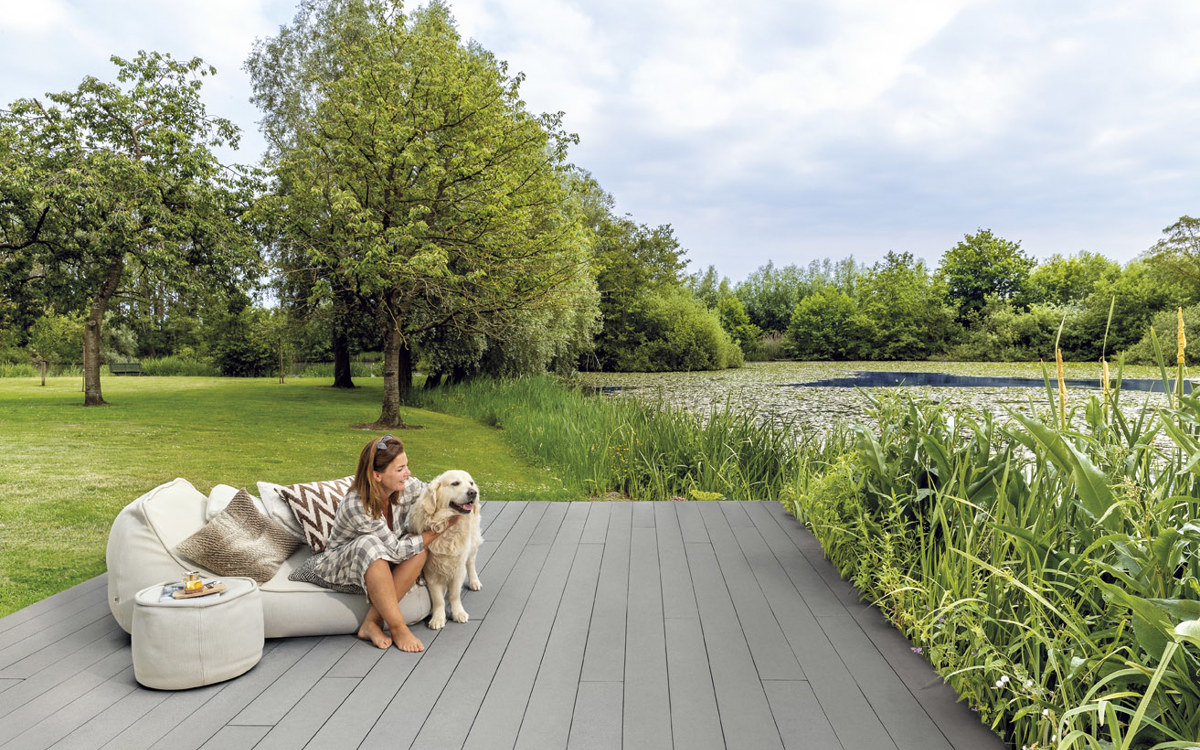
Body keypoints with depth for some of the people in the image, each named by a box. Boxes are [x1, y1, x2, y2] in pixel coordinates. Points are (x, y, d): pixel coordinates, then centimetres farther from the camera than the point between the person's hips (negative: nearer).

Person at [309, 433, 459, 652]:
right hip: (338, 564, -6)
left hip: (380, 564, 6)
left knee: (418, 549, -23)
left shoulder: (407, 487, -16)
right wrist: (438, 531, -25)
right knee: (370, 544, -37)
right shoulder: (356, 506, -33)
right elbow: (395, 550, -29)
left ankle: (372, 623, -22)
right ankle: (397, 627, -30)